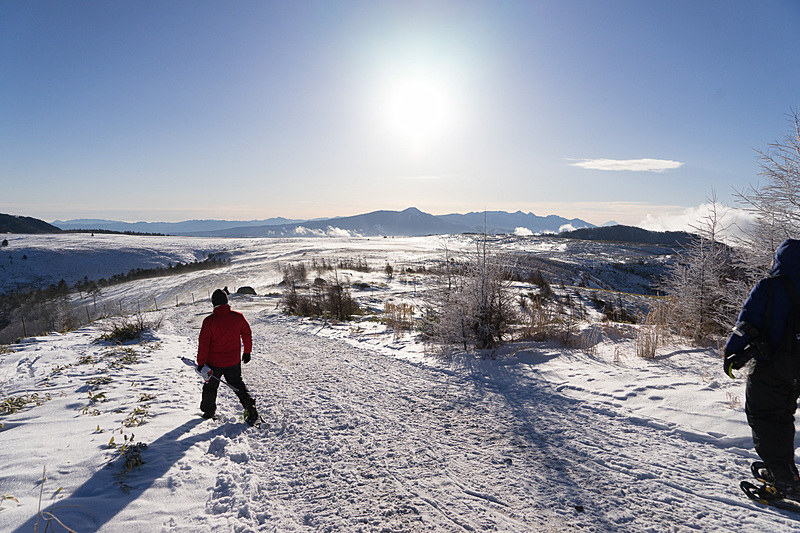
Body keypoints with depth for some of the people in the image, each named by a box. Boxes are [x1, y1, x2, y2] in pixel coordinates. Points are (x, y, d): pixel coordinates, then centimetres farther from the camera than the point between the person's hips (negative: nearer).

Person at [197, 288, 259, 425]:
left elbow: (204, 343, -14)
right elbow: (247, 335, 3)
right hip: (234, 361, 3)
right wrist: (247, 352, 17)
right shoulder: (238, 317, -8)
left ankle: (208, 410, 36)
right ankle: (249, 406, 6)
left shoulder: (209, 321, -17)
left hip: (214, 362, -2)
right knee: (237, 383, 19)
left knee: (210, 386, 20)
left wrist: (201, 362, -4)